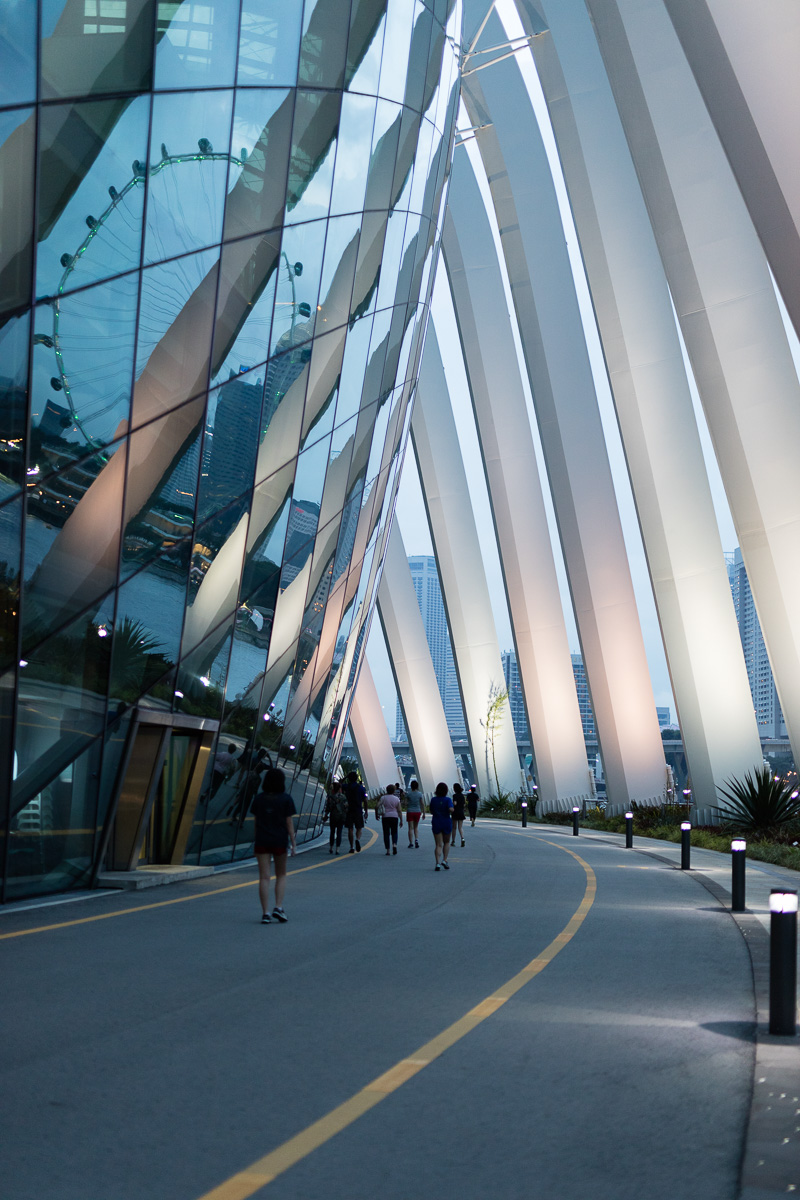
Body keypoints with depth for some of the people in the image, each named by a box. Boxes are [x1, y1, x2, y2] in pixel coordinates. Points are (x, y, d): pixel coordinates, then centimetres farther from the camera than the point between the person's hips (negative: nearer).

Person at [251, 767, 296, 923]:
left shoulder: (259, 799, 3)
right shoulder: (286, 799, -5)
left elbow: (256, 822, 6)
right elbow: (289, 823, -5)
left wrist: (257, 840, 15)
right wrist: (294, 844, -1)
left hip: (262, 841, 2)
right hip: (280, 841, -2)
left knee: (264, 877, 3)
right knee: (281, 875, 15)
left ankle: (265, 913, 0)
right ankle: (278, 907, 3)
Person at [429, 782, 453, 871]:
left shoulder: (433, 800, -1)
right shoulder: (447, 799, -9)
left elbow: (431, 812, 6)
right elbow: (451, 809, -24)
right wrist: (452, 809, -4)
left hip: (436, 823, 1)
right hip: (446, 823, -1)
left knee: (438, 845, 2)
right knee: (446, 842, 19)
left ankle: (437, 863, -11)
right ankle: (444, 860, 7)